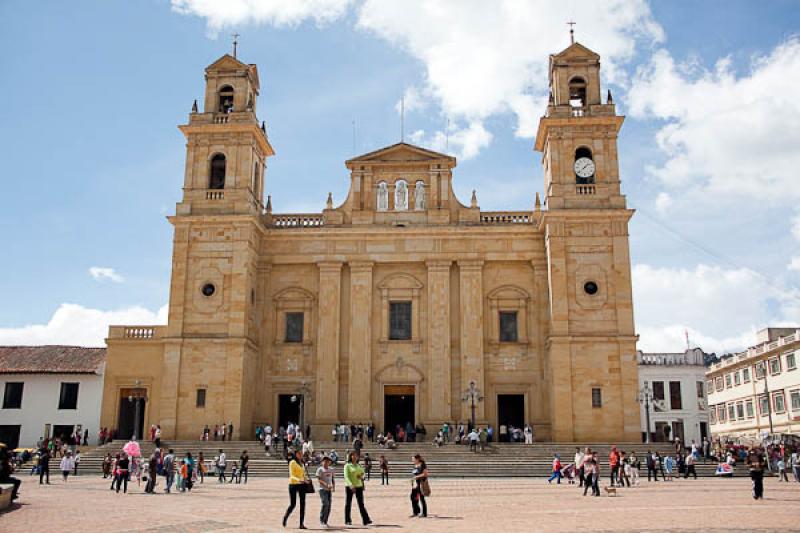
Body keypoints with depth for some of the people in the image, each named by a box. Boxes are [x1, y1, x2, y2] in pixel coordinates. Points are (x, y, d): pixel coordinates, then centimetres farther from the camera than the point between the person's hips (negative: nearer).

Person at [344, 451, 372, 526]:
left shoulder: (359, 465, 12)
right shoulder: (347, 466, -5)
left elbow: (362, 473, 22)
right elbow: (346, 477, -14)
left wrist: (361, 476, -2)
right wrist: (351, 485, -27)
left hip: (359, 486, 4)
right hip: (349, 487, -4)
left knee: (361, 503, 0)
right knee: (348, 504, 4)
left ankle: (366, 520, -5)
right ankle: (347, 521, 14)